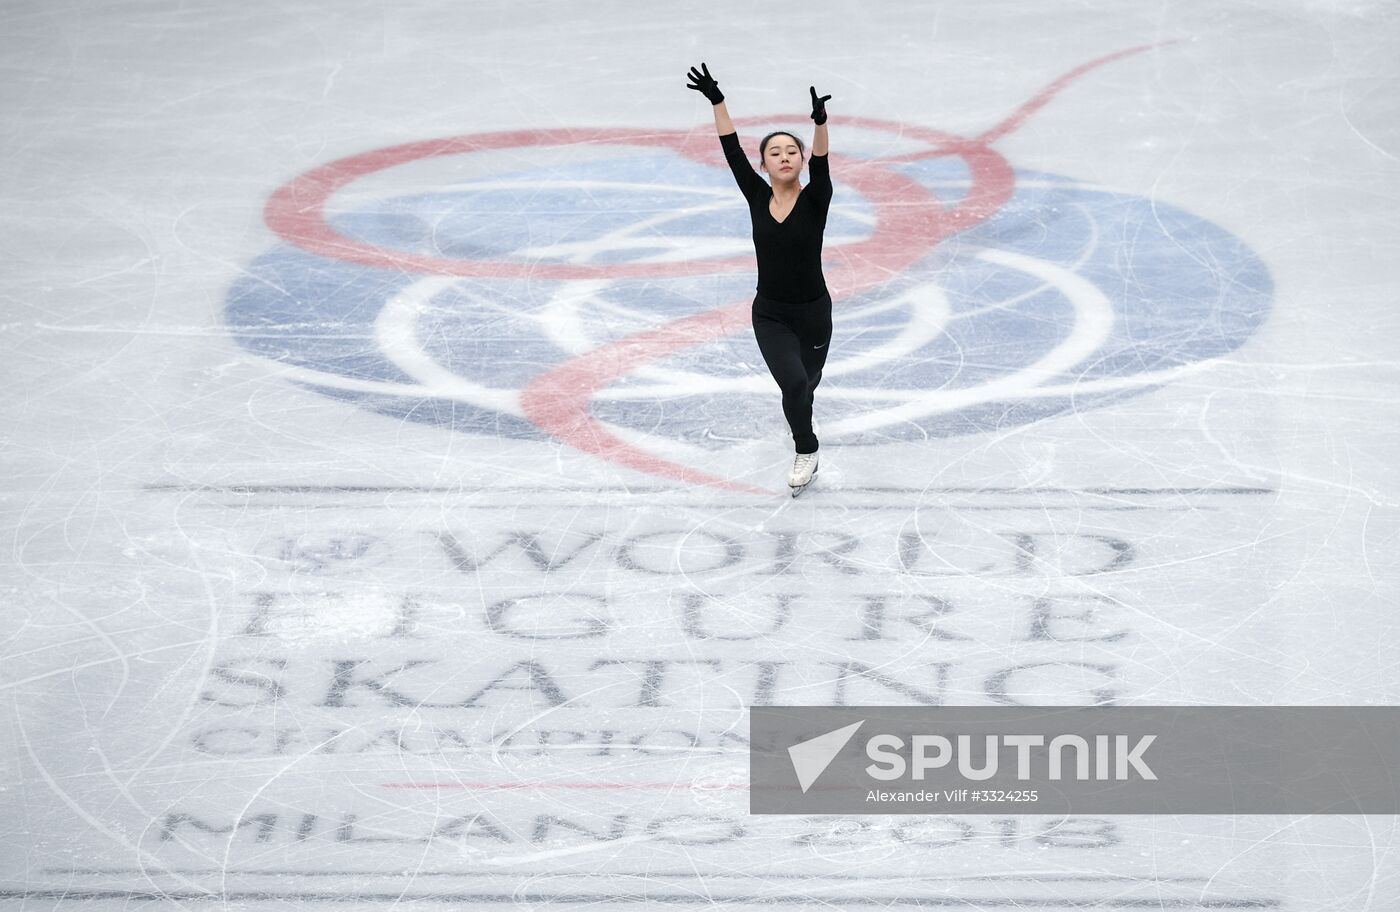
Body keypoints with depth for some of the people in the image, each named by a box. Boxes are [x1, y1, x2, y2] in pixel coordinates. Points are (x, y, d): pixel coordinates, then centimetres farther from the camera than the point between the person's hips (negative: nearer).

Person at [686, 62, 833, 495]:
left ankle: (805, 452, 54)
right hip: (770, 315, 0)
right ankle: (806, 453, 5)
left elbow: (821, 164, -32)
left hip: (813, 312, 0)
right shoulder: (758, 198, -7)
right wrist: (717, 102, -20)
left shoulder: (814, 200, -14)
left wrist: (820, 123, -50)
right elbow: (732, 152, -12)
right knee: (794, 382, -21)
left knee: (807, 382, 21)